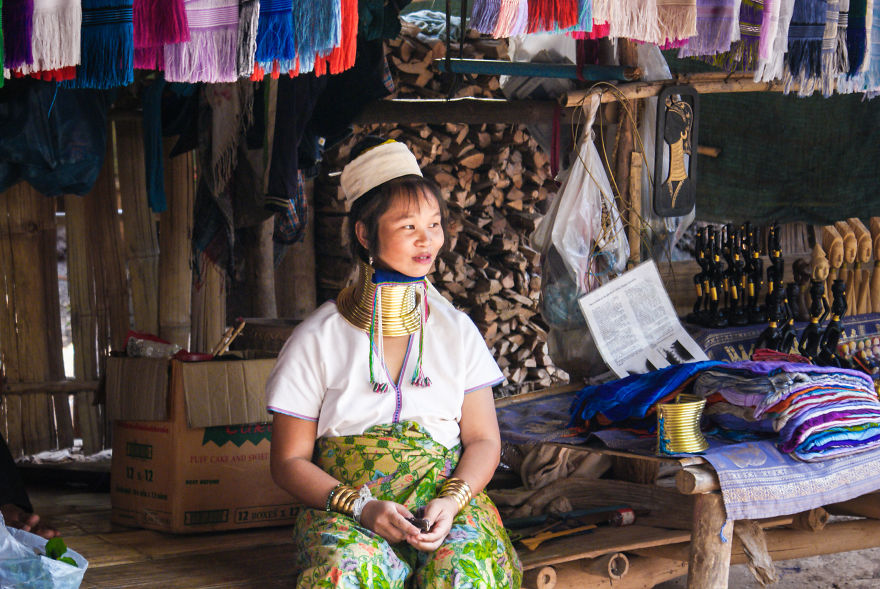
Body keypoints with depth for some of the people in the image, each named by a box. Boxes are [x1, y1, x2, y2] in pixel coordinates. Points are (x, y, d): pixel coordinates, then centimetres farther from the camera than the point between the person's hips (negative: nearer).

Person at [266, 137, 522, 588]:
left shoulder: (457, 331, 10)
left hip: (447, 495, 2)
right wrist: (360, 507, -15)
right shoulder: (317, 339, 2)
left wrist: (451, 500, -12)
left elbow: (483, 440, 10)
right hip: (342, 501, -2)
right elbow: (290, 460, 3)